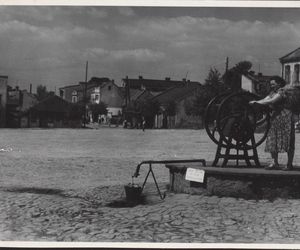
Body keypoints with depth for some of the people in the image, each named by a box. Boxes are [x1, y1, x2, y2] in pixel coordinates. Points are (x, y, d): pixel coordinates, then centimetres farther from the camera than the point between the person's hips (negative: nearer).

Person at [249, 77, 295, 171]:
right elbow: (264, 100, 7)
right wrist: (255, 102, -11)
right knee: (272, 141, 4)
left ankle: (289, 164, 1)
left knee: (288, 141, -4)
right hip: (275, 117, 9)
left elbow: (272, 101, -20)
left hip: (285, 117, -9)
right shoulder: (272, 93, 16)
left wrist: (257, 102, -17)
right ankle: (275, 162, 11)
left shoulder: (282, 91, -11)